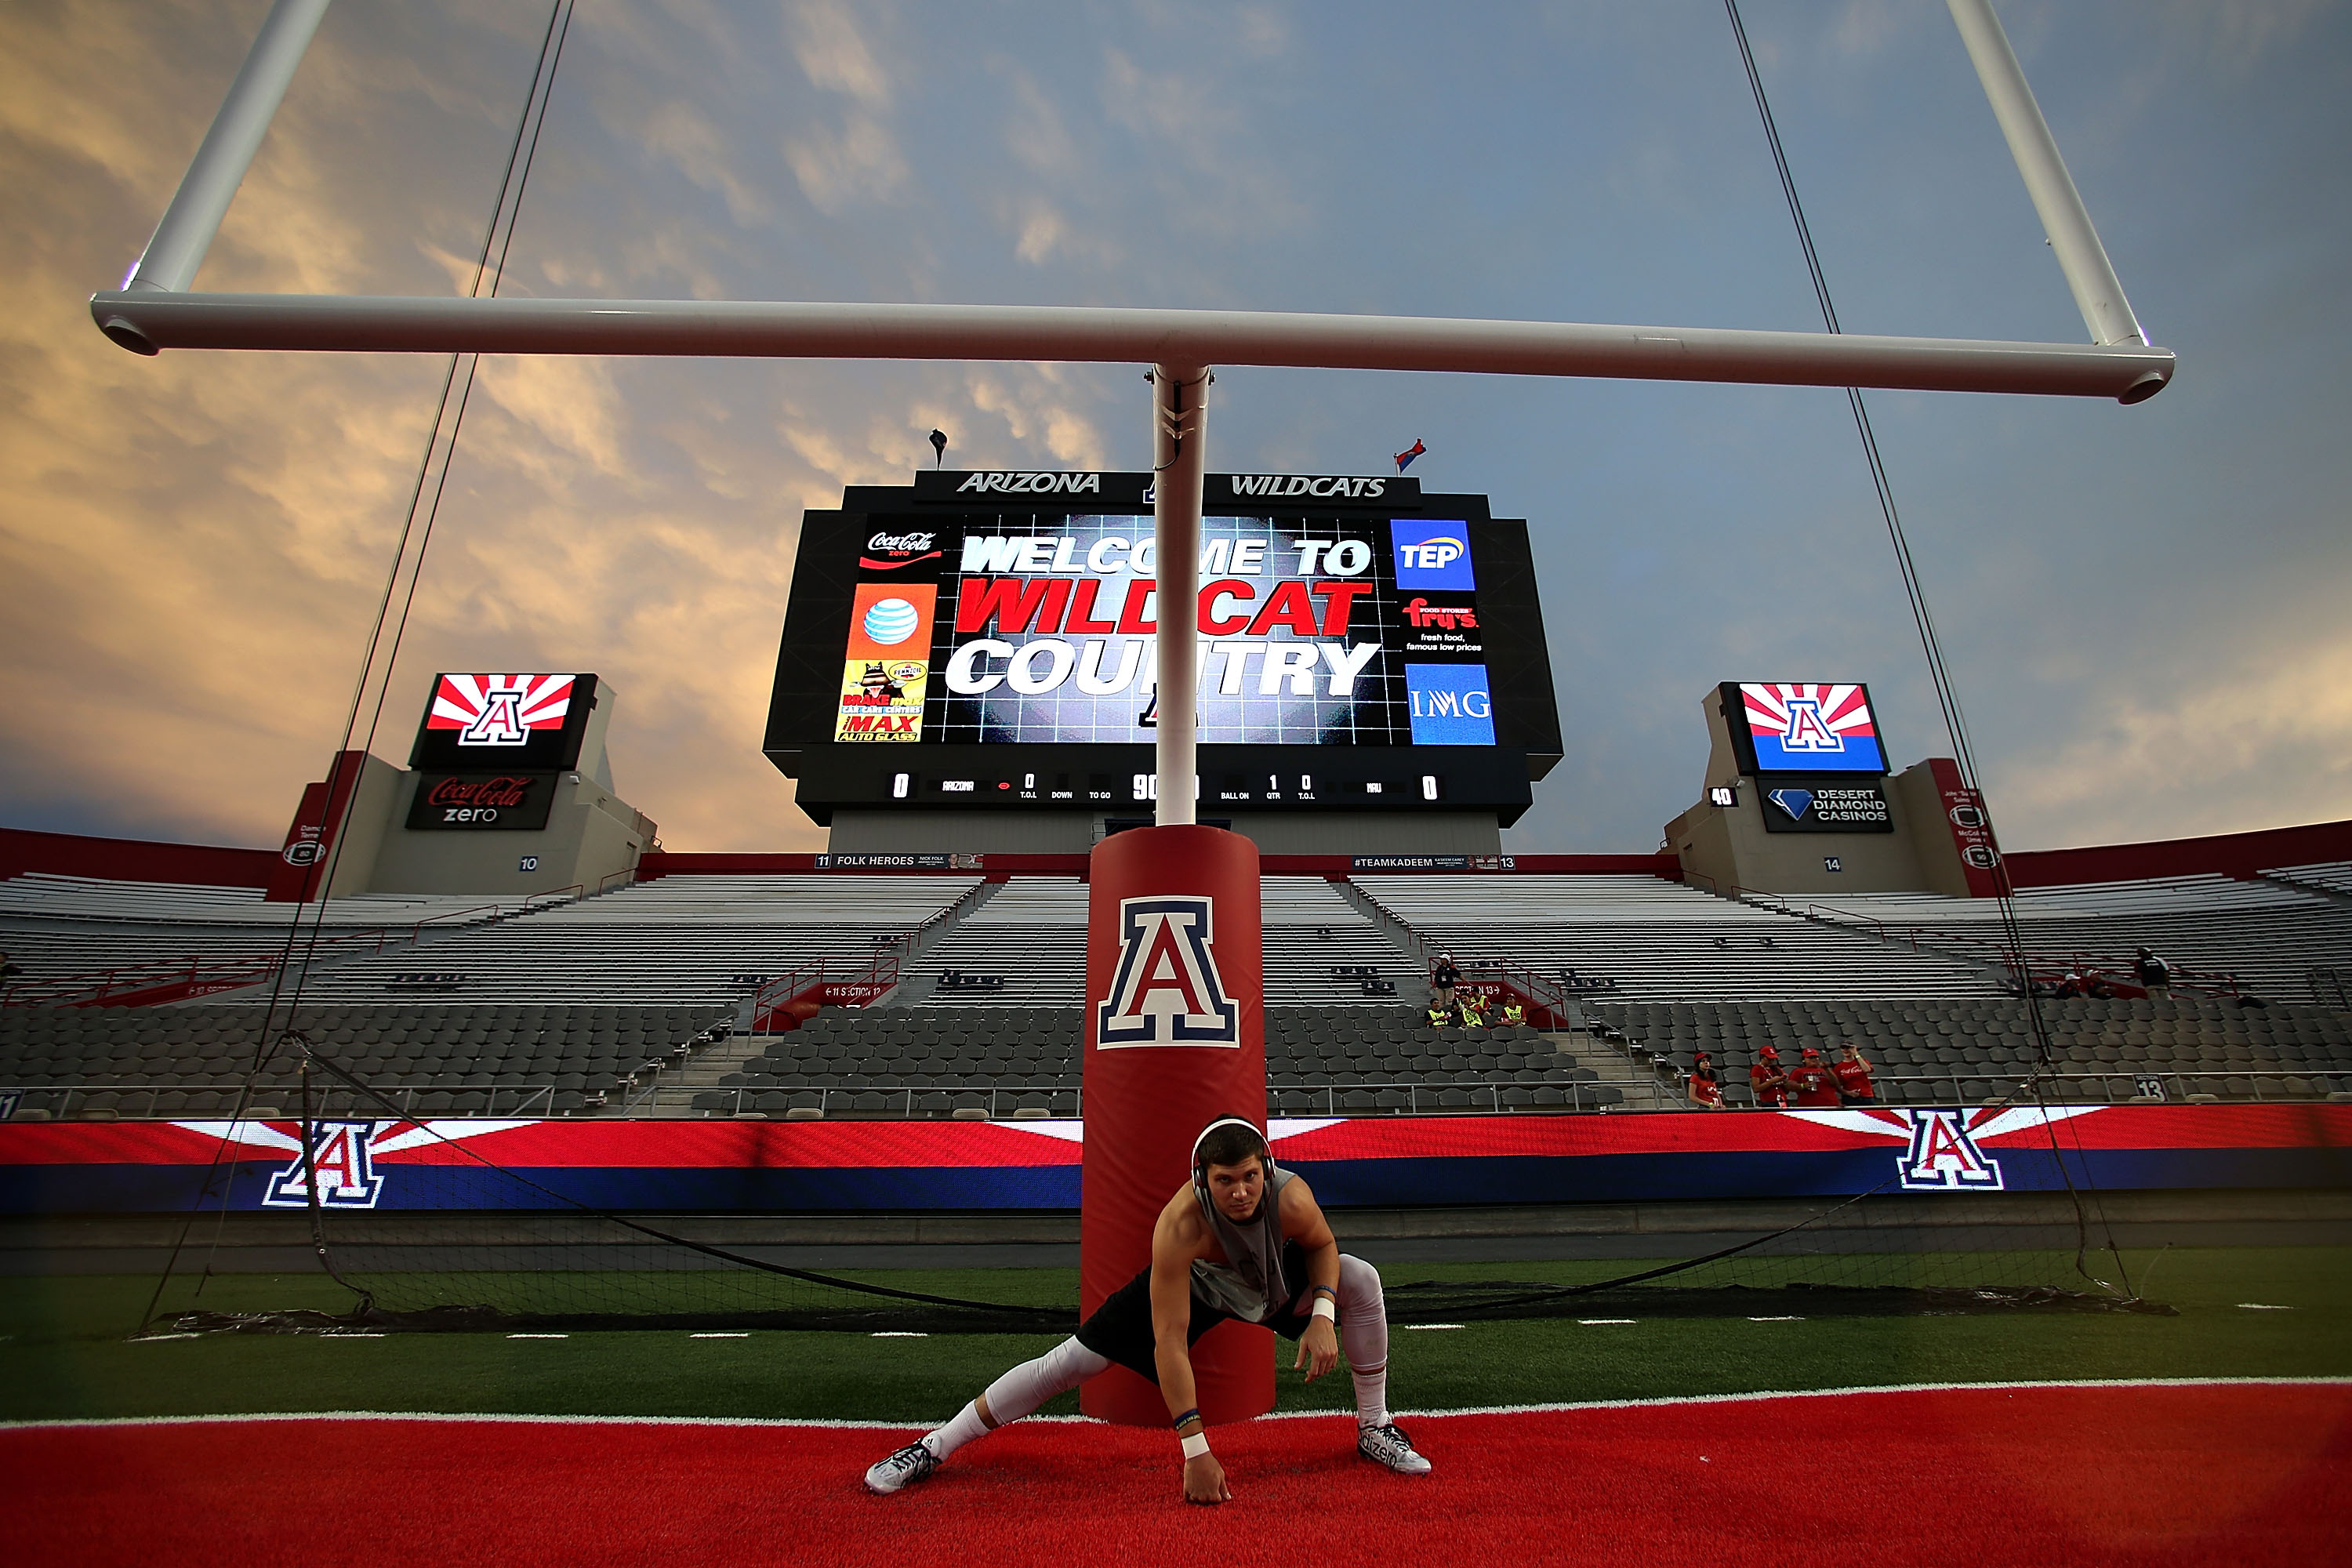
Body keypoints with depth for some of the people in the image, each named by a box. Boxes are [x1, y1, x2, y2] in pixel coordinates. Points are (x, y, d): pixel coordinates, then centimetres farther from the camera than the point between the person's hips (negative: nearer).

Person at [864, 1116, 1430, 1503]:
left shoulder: (1291, 1197, -36)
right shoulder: (1178, 1226, -42)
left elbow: (1323, 1244, -10)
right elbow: (1169, 1344, -36)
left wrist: (1323, 1317, -26)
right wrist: (1196, 1451, -35)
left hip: (1274, 1277, 3)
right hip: (1192, 1283, -2)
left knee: (1360, 1278, -19)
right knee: (1068, 1361, -8)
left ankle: (1374, 1428, 5)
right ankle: (933, 1448, 8)